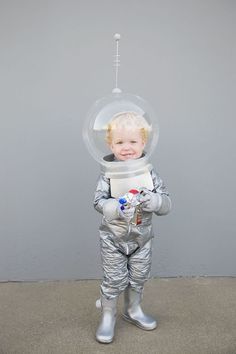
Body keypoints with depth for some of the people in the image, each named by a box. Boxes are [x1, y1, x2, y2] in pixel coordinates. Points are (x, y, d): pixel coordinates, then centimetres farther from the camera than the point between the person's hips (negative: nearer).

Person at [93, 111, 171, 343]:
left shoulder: (149, 173, -8)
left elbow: (166, 203, -8)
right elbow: (98, 200, -12)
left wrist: (152, 200, -30)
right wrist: (115, 208, -31)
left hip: (141, 237, 3)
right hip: (113, 238, -3)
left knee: (138, 277, 19)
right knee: (115, 279, 6)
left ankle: (133, 310, 45)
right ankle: (108, 316, 31)